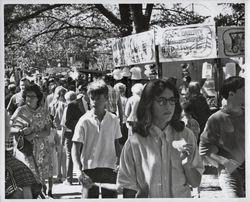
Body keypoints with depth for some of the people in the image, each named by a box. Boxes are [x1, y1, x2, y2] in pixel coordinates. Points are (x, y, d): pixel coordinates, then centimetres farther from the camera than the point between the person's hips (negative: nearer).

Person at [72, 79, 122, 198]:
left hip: (110, 169, 3)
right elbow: (75, 150, -8)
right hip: (89, 170, -3)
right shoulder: (84, 121, -6)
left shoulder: (113, 119, 3)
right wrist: (79, 172, -22)